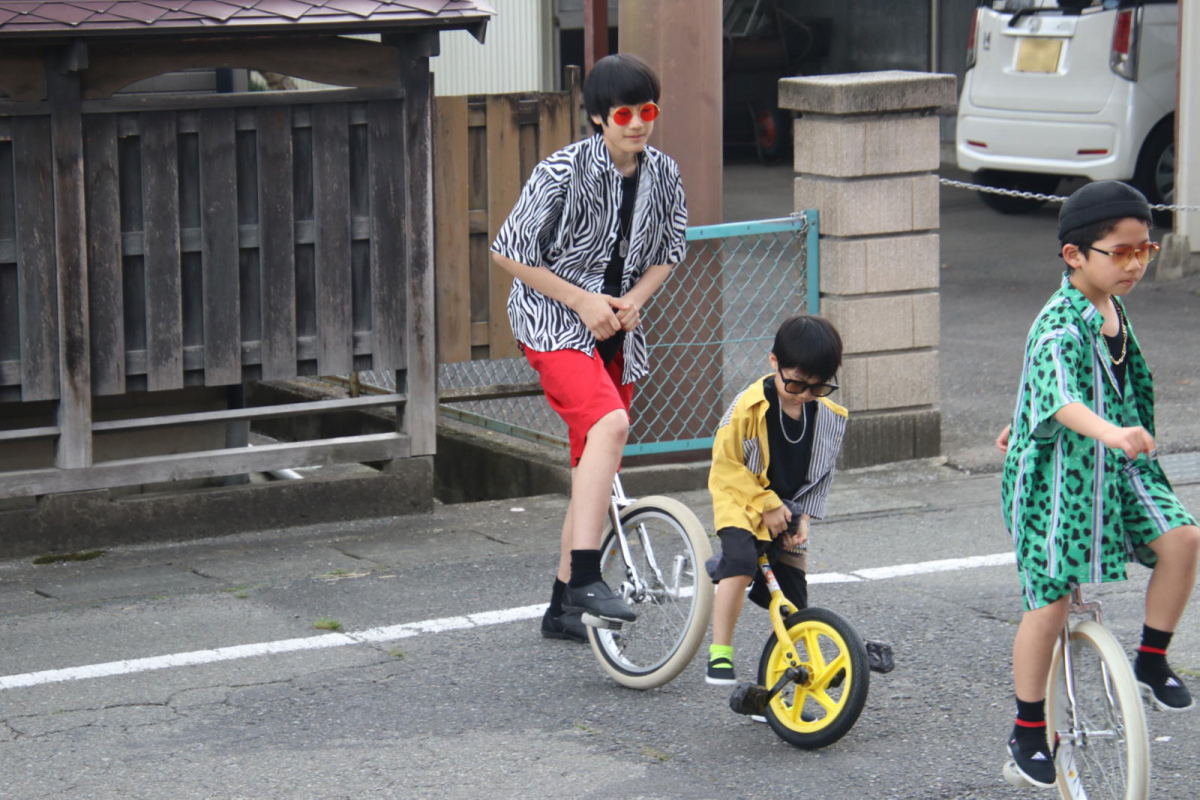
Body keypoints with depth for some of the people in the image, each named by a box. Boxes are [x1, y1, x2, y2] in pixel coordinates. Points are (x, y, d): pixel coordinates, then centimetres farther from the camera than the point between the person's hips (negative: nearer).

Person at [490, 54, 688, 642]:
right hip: (553, 323, -7)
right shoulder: (564, 172, -17)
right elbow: (509, 251, -12)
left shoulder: (662, 174, 0)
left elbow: (669, 251, 14)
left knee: (596, 469, 10)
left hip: (615, 331, 7)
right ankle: (584, 579, -33)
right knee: (609, 423, -31)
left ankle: (562, 609, 22)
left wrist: (634, 298, -5)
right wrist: (583, 301, -15)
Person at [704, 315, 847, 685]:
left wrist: (803, 517, -5)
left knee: (793, 605, 2)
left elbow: (821, 476, 7)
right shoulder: (748, 406, -20)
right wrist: (766, 504, -15)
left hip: (788, 513, 5)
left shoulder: (830, 416, -6)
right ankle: (719, 653, -22)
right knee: (741, 563, -30)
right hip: (743, 504, -5)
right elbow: (726, 465, -13)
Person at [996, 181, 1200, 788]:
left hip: (1115, 469, 7)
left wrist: (1022, 423, 34)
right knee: (1051, 602, -2)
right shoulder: (1060, 325, -23)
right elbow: (1058, 394, -41)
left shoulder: (1112, 310, 5)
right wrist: (1111, 433, -59)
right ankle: (1028, 732, 14)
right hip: (1057, 476, -7)